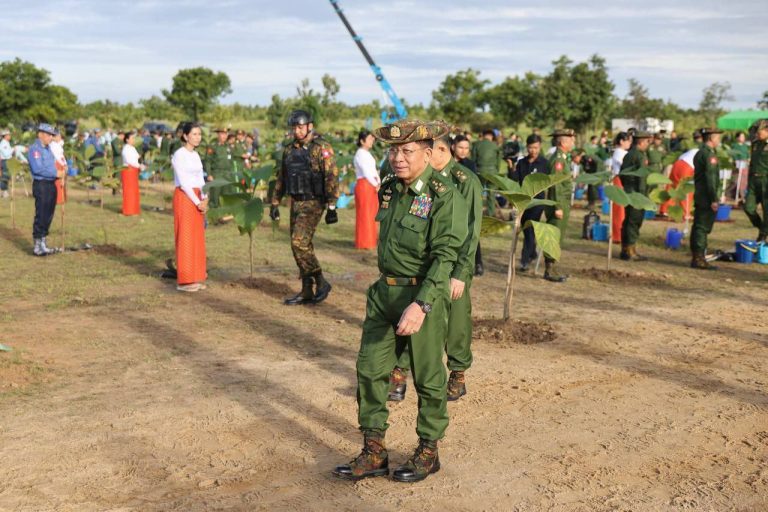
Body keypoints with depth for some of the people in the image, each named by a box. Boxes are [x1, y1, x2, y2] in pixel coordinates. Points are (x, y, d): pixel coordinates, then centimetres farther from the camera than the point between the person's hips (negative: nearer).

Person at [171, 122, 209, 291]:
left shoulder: (196, 155, 14)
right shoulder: (179, 155, -9)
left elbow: (200, 179, 13)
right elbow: (183, 182, -15)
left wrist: (204, 199, -1)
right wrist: (197, 202, -16)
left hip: (197, 198, 8)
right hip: (184, 197, -8)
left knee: (198, 238, 8)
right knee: (185, 238, -5)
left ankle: (196, 277, 14)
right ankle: (185, 280, 0)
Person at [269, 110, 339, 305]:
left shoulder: (322, 148, -10)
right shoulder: (289, 149, 11)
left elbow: (331, 178, -15)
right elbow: (281, 178, 19)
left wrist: (331, 207, -20)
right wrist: (275, 203, 17)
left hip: (313, 203, -7)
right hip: (295, 203, 7)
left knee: (299, 243, -17)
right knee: (301, 245, 9)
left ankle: (321, 283, -3)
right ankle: (307, 292, 16)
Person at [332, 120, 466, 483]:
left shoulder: (445, 196, -15)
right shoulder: (388, 189, 7)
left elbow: (444, 257, -21)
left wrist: (421, 305, -30)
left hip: (424, 294, -6)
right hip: (384, 291, 7)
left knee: (428, 377, 7)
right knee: (370, 368, 5)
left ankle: (428, 452, 24)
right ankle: (374, 452, 17)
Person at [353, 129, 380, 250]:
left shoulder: (367, 153, 18)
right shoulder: (360, 154, -11)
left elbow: (373, 170, 13)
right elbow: (366, 172, -17)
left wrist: (378, 182, 0)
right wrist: (376, 185, -12)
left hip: (372, 185, 9)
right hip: (364, 185, -9)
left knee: (372, 214, 13)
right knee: (365, 214, -4)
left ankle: (370, 240, 22)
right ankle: (365, 242, 1)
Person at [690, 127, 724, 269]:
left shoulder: (699, 153, 17)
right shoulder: (709, 154, -14)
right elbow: (710, 178, -19)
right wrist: (714, 199, -19)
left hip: (699, 197, 10)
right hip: (707, 198, -10)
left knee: (698, 227, 11)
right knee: (703, 228, -7)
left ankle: (696, 257, 15)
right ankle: (699, 258, -6)